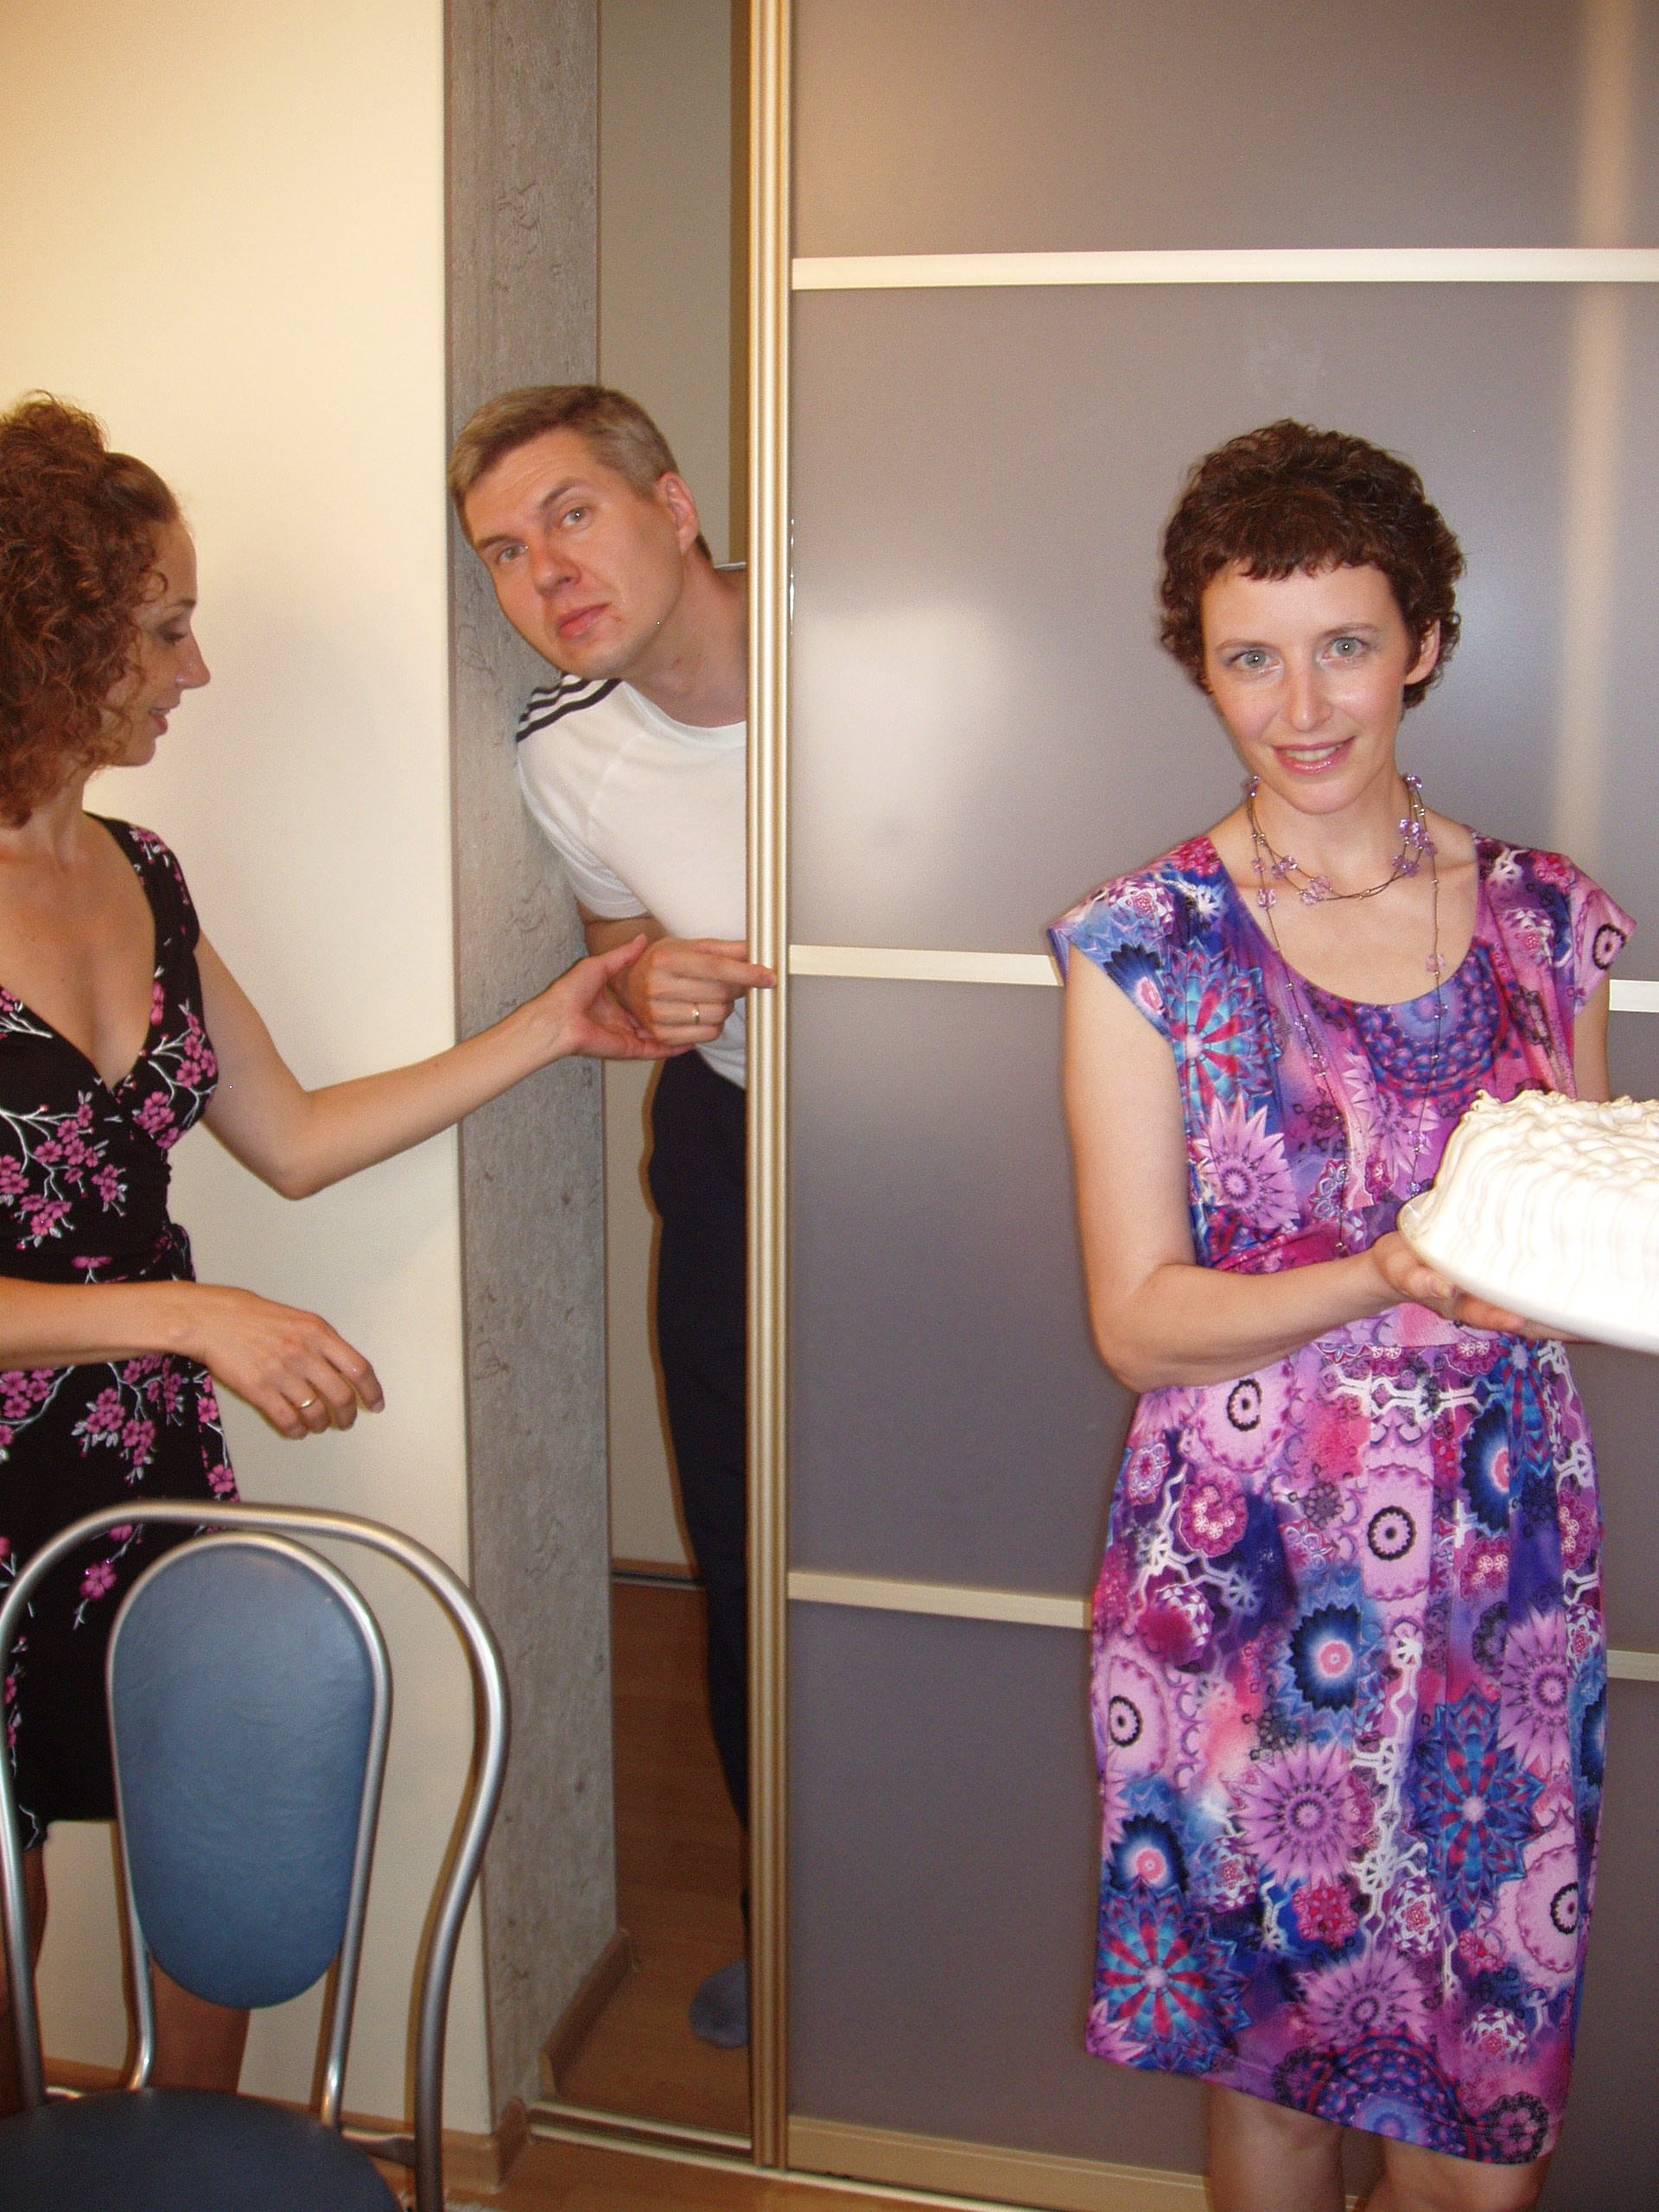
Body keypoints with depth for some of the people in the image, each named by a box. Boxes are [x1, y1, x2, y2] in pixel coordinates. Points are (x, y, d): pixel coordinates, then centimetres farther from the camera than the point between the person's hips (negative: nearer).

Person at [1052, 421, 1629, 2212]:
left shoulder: (1544, 920, 4)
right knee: (1272, 2063, 13)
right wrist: (1387, 1280, -22)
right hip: (1240, 1581, -2)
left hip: (1503, 1566, 2)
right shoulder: (1145, 943, -4)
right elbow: (1138, 1320, -7)